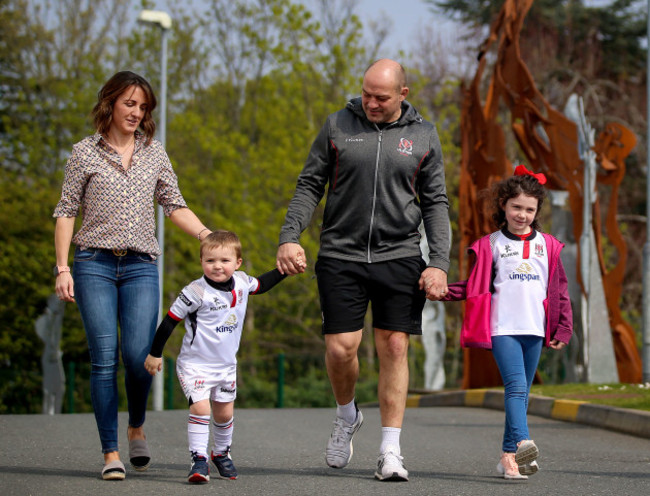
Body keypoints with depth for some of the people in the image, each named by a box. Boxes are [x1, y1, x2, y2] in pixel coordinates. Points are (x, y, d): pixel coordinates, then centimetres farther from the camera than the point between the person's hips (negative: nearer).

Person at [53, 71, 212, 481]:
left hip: (140, 266, 2)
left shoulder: (155, 154, 13)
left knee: (138, 354, -13)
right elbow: (67, 212, 6)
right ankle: (111, 453, -2)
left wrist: (207, 235, -2)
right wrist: (63, 268, -3)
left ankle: (137, 428, 15)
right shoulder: (85, 153, 6)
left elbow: (174, 205, 14)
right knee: (104, 358, -8)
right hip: (94, 264, -1)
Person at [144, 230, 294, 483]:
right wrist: (155, 353, -9)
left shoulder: (241, 282, -2)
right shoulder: (196, 292, -20)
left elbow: (261, 284, 23)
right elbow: (170, 321, -13)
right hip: (195, 364, -6)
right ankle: (198, 459, -15)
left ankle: (222, 453, 36)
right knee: (200, 407, -21)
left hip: (226, 365, 6)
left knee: (224, 413, 13)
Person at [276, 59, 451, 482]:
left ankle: (391, 452, 3)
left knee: (394, 348, -2)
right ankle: (347, 417, 25)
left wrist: (439, 263, -2)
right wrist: (290, 237, -6)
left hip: (400, 257, 0)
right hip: (341, 256, 0)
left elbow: (436, 204, 8)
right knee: (341, 347, -6)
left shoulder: (423, 136, 6)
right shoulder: (337, 126, 5)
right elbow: (309, 186, 8)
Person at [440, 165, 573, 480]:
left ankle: (508, 455, 11)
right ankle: (521, 443, -37)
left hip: (534, 329, 3)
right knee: (515, 386, -20)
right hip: (502, 327, -3)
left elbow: (559, 289, 15)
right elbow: (476, 286, 10)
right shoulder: (491, 245, 7)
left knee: (521, 392, 6)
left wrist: (563, 328, 9)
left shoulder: (547, 245, 13)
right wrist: (442, 290, -4)